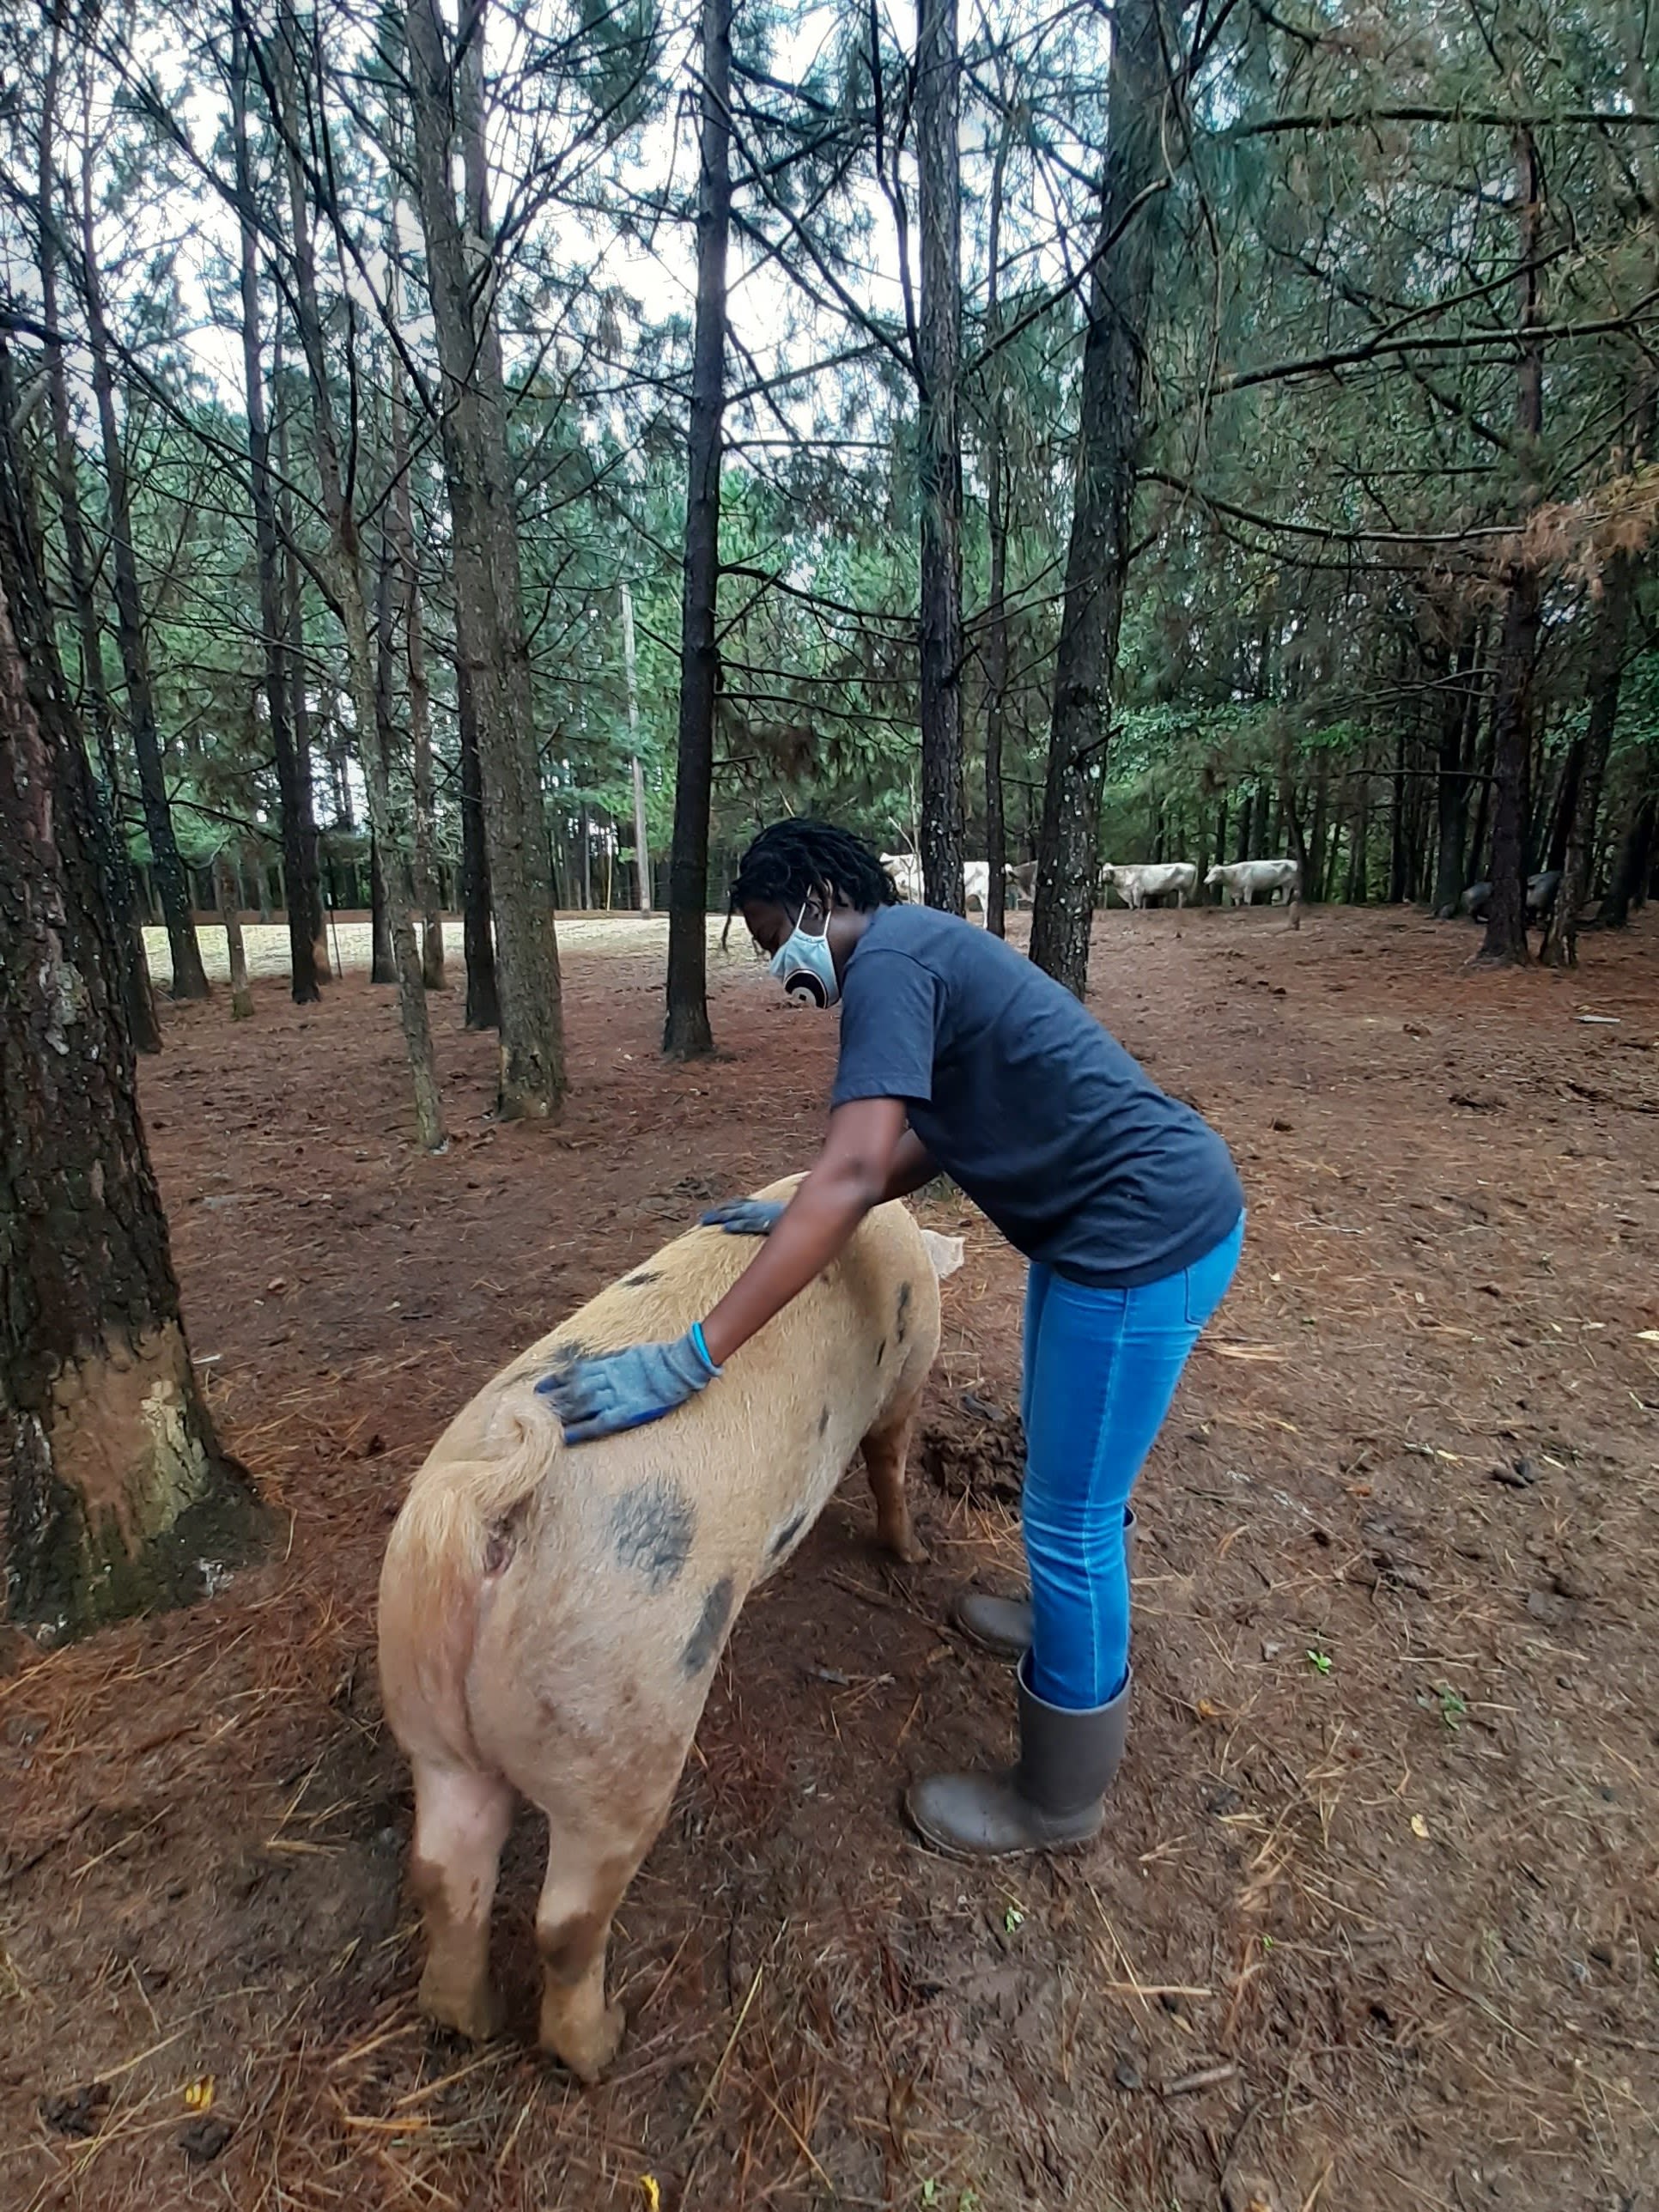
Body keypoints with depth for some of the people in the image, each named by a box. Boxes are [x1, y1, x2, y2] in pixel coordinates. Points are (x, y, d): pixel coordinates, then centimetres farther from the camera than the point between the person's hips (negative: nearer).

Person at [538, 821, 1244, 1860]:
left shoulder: (888, 958, -20)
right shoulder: (924, 948, 11)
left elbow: (855, 1173, -32)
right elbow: (927, 1145, 12)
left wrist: (692, 1357, -34)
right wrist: (799, 1215, 5)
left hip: (1149, 1235, -10)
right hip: (1113, 1218, 10)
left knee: (1070, 1516, 5)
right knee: (1067, 1461, 28)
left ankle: (1057, 1800, 28)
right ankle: (1071, 1619, 55)